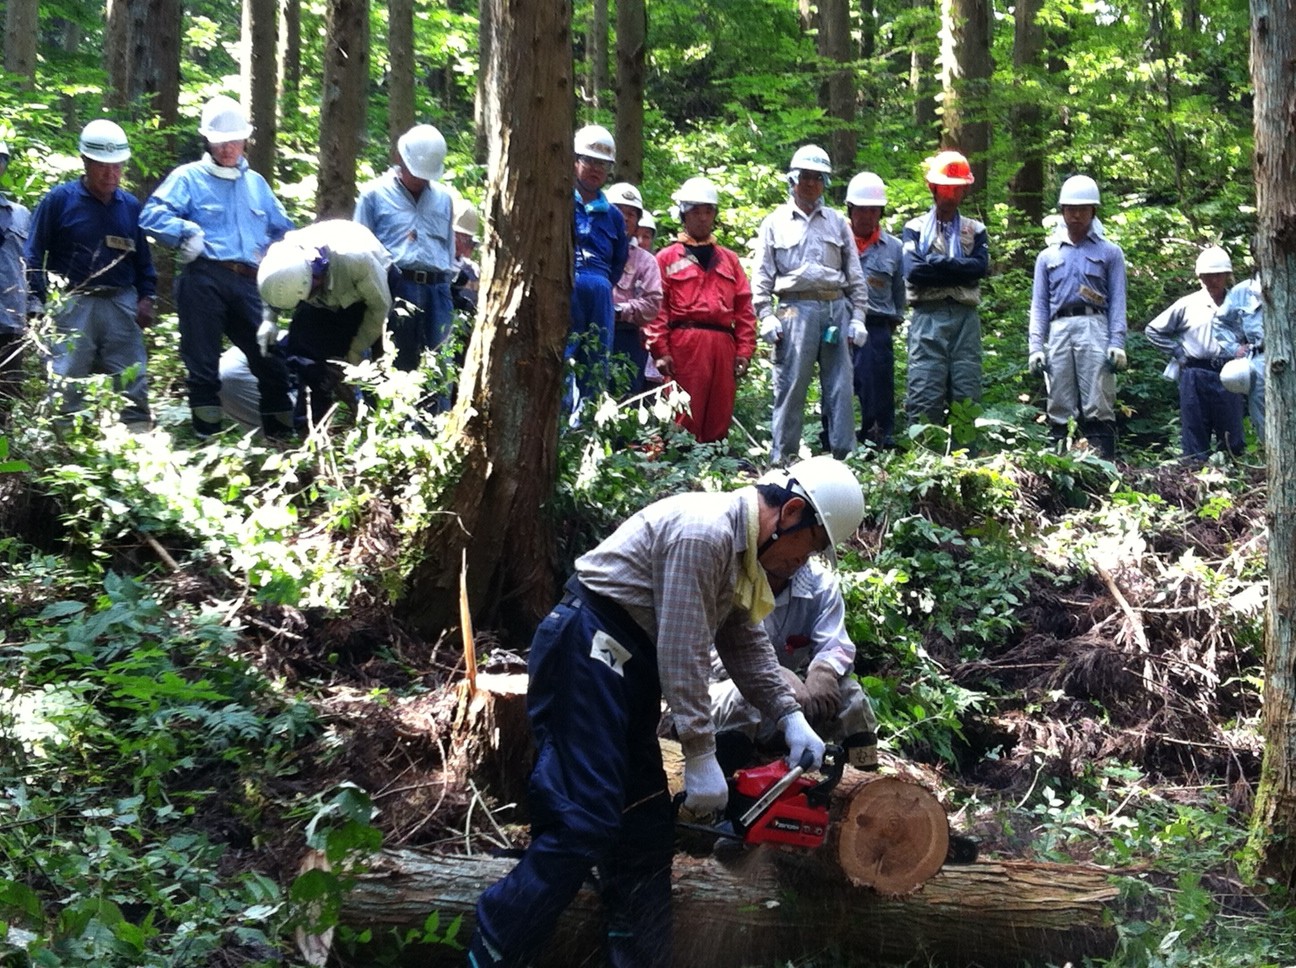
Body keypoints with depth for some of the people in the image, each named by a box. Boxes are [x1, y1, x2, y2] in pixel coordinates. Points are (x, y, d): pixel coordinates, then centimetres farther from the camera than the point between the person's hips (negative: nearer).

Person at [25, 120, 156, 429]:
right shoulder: (60, 200, 0)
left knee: (133, 381, 2)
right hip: (73, 305, -4)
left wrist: (147, 297, 7)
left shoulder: (131, 206, 13)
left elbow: (143, 258, 21)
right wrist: (39, 304, -7)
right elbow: (34, 256, 1)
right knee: (66, 384, -5)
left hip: (121, 304, 4)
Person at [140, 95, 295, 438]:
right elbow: (152, 215, -6)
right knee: (203, 361, -1)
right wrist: (187, 233, -15)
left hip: (249, 283, 4)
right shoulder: (189, 177, 7)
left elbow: (282, 228, 30)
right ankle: (207, 435, 3)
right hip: (204, 279, -4)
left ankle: (282, 430, 7)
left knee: (270, 354, -1)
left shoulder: (256, 183, 23)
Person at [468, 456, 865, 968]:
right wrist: (701, 758, -18)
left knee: (646, 829, 9)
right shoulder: (703, 532, -20)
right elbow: (682, 654, -21)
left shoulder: (742, 548, 12)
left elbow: (747, 645, 18)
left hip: (629, 665, 11)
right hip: (587, 651, -11)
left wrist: (791, 719, 8)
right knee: (582, 825, -16)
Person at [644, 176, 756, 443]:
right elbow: (657, 307, -1)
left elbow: (744, 308, 15)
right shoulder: (667, 258, 9)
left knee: (719, 420, 5)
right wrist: (660, 350, -11)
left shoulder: (729, 260, 21)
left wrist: (744, 351, 5)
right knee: (684, 419, -7)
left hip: (723, 346, 4)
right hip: (683, 345, -4)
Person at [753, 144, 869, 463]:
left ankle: (844, 454, 5)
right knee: (790, 386, -4)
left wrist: (858, 316, 7)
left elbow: (855, 275, 15)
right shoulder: (776, 223, 10)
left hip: (836, 308, 2)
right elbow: (762, 276, 5)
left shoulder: (838, 222, 16)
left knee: (840, 386, 1)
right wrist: (766, 316, -6)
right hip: (796, 308, -2)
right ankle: (783, 457, 1)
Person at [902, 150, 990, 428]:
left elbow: (980, 267, -2)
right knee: (925, 395, -7)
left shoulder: (975, 230, 17)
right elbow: (913, 270, -6)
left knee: (966, 395, 0)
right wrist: (958, 270, -4)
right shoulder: (915, 228, 11)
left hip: (965, 318, 2)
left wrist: (936, 263, -6)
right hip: (927, 318, -2)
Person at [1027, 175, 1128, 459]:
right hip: (1058, 331, 3)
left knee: (1098, 408, -11)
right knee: (1059, 410, -1)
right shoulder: (1048, 257, 22)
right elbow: (1039, 305, 16)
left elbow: (1117, 300, 6)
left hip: (1094, 328, -3)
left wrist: (1117, 343, -7)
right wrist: (1035, 347, 3)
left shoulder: (1109, 253, 15)